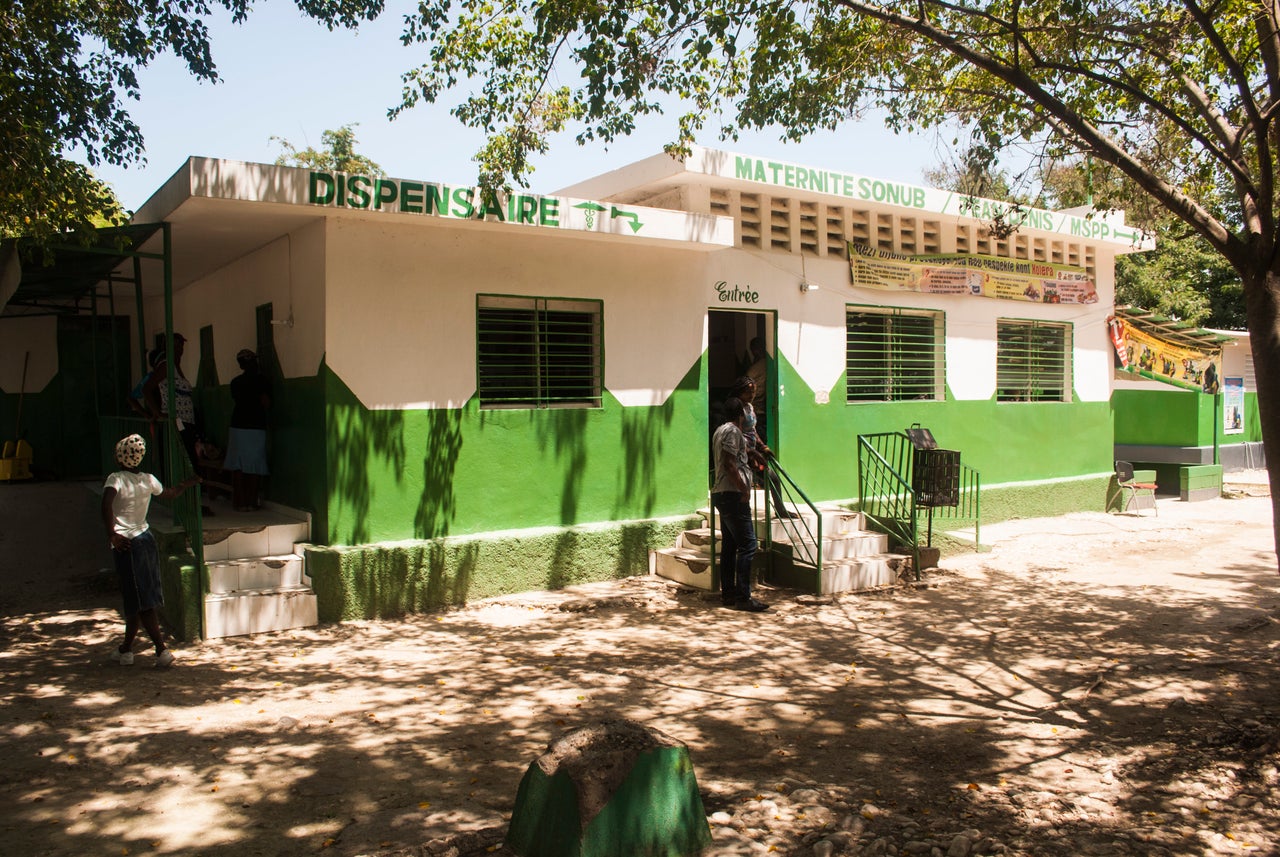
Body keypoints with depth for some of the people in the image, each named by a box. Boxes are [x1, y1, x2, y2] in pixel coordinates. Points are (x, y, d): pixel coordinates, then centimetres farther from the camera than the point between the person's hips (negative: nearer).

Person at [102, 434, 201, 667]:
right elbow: (169, 493, 23)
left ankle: (162, 650, -6)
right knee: (136, 599, 16)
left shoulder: (116, 479, -13)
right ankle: (126, 649, 27)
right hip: (146, 538, 6)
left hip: (127, 544, -6)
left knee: (141, 603, -2)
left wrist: (111, 534, -26)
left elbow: (106, 503, -31)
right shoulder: (148, 480, 4)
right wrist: (189, 483, 41)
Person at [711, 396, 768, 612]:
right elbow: (729, 463, -20)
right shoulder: (733, 432, -11)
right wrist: (744, 489, -17)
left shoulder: (720, 431, 18)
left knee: (729, 545, 12)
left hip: (721, 494, 11)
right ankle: (743, 597, -13)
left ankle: (728, 593, 16)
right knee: (747, 545, -11)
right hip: (732, 495, -11)